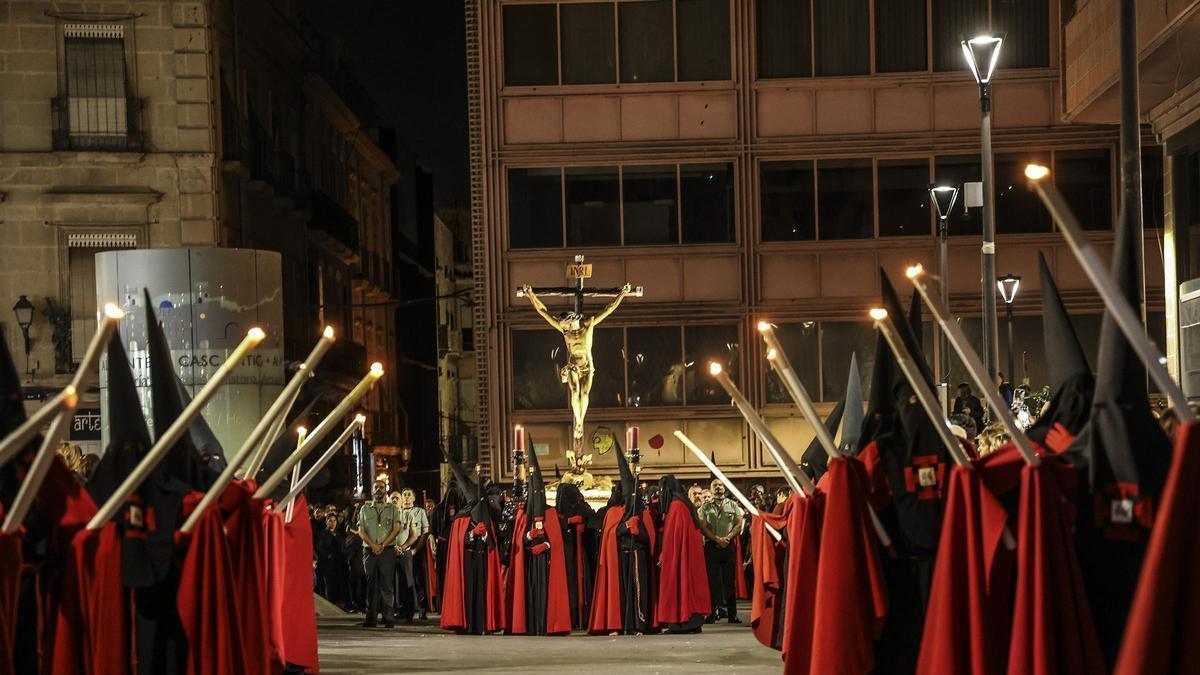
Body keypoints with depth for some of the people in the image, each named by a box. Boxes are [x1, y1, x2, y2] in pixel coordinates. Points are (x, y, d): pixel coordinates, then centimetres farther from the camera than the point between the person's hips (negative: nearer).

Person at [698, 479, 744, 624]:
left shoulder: (733, 505, 10)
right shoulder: (705, 507, 9)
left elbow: (739, 524, 4)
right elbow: (703, 527, 2)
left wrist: (727, 538, -9)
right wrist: (717, 539, -9)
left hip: (729, 546, 0)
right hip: (711, 546, 0)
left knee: (730, 580, 0)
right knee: (712, 580, -3)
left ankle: (732, 614, 2)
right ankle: (712, 613, -1)